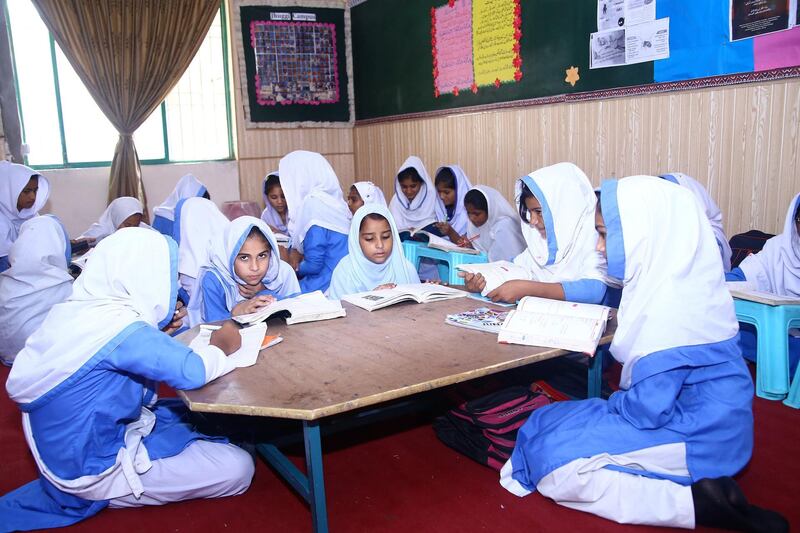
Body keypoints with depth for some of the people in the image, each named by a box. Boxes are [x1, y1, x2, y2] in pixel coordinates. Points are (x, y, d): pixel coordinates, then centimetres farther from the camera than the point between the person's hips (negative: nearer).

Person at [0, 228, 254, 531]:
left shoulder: (74, 310, -3)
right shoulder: (119, 327, -30)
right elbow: (193, 372, -32)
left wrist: (159, 329, 1)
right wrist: (220, 346, -11)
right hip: (92, 468, -9)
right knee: (238, 467, -9)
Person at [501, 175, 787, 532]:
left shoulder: (669, 302, -27)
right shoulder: (677, 276, 3)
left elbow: (647, 410, -25)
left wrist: (607, 404, -4)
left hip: (697, 437, -10)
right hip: (704, 422, 10)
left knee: (555, 461, -14)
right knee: (553, 421, 12)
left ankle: (697, 502, -12)